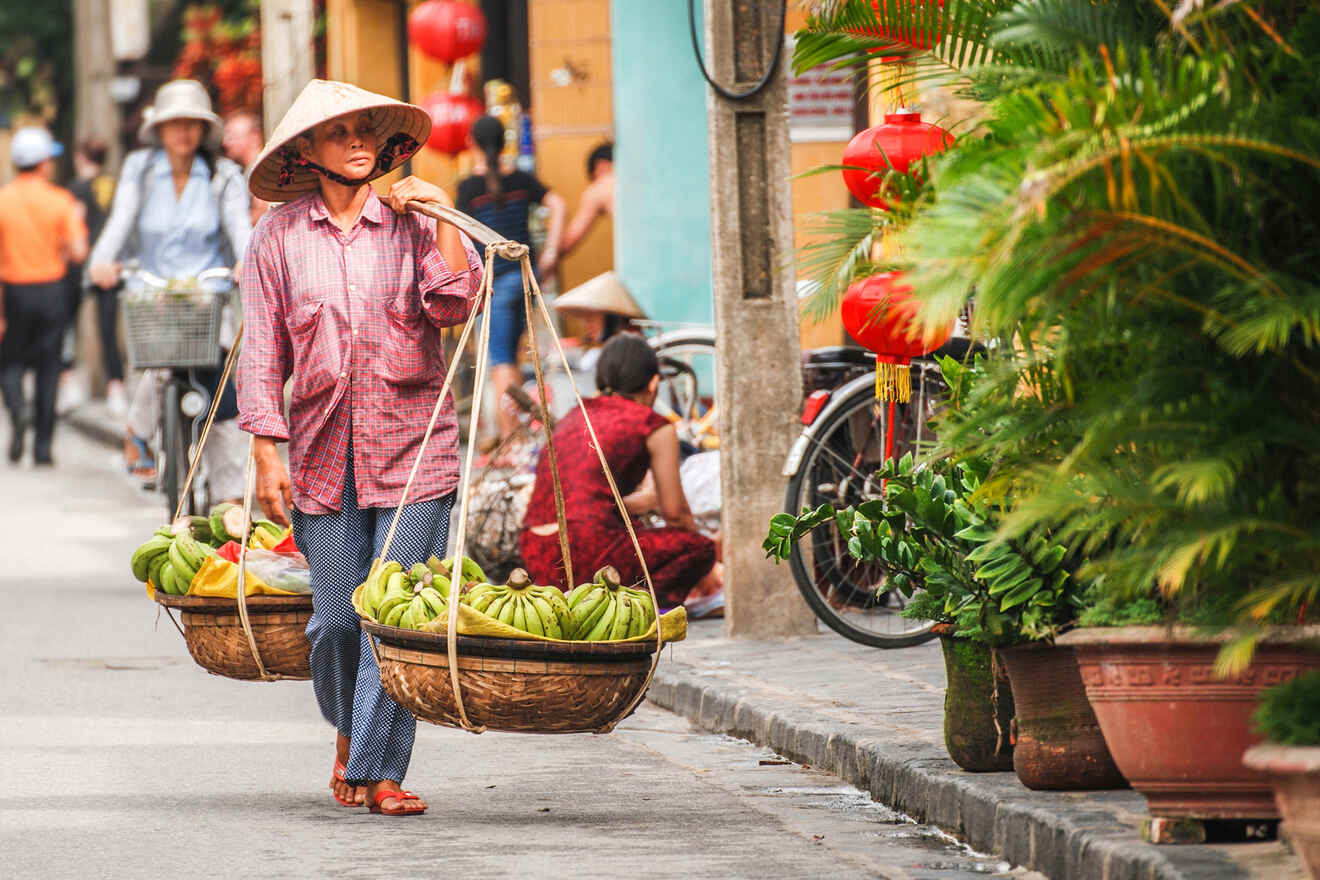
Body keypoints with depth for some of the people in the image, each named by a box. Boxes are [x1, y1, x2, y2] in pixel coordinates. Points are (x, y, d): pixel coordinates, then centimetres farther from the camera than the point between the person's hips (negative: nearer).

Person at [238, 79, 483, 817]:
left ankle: (379, 770, -2)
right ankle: (350, 732, 31)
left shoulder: (413, 224, 5)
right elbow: (264, 349, 6)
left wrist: (441, 219, -13)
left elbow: (457, 305, -9)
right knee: (337, 616, 3)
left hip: (412, 447, -1)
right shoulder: (280, 236, 5)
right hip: (324, 451, 1)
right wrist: (268, 452, 0)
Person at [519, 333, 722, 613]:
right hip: (588, 556, -7)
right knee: (700, 547, 12)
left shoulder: (572, 419, 23)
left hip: (539, 565, 7)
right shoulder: (653, 426, 4)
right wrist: (702, 573, 31)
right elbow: (675, 512, 12)